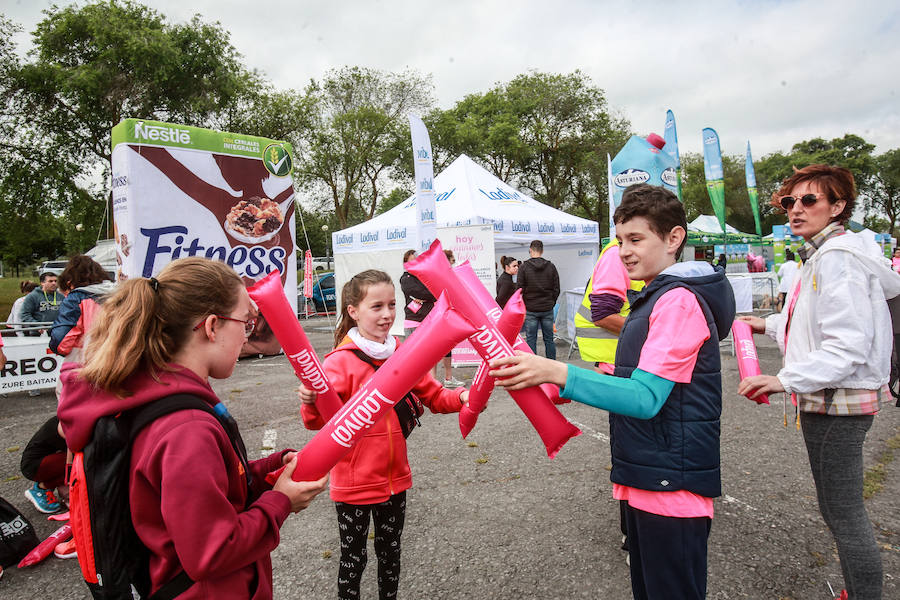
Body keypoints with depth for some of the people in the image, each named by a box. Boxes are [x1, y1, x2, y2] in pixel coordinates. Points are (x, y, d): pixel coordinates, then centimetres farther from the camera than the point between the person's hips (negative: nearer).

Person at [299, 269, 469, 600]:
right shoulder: (339, 361, -17)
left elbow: (434, 396, 3)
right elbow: (320, 421, -21)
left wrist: (462, 397, -16)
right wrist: (311, 402, -42)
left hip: (395, 477, 5)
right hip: (354, 482, -4)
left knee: (390, 551, 23)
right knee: (353, 557, 15)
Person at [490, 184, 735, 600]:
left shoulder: (680, 300, -17)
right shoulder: (655, 298, 14)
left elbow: (645, 398, -25)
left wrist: (556, 372, -33)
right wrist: (568, 384, 7)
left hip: (672, 487, -10)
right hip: (646, 482, 10)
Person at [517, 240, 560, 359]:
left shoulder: (524, 267, -6)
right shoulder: (551, 266, 1)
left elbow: (520, 289, -6)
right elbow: (556, 289, 3)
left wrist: (523, 306, 6)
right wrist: (551, 303, 15)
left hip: (530, 310, -2)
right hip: (548, 309, 2)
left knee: (531, 340, 5)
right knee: (549, 339, 10)